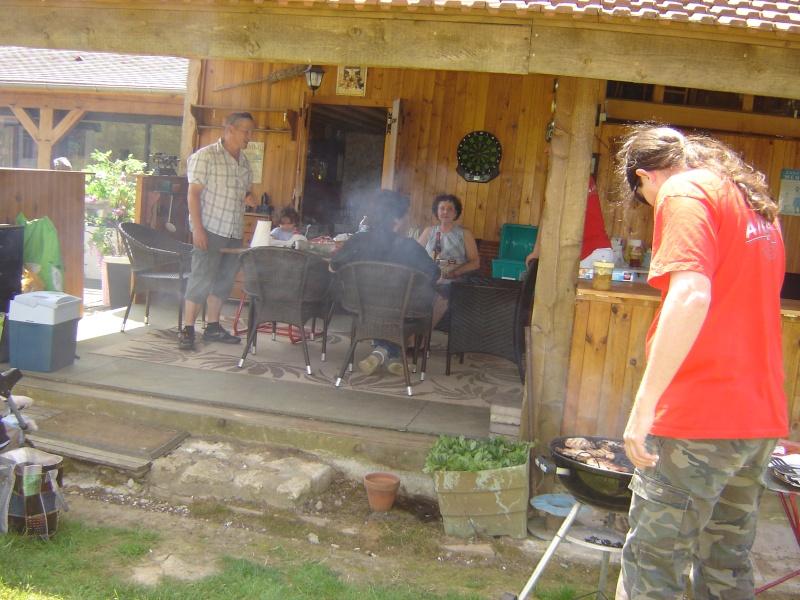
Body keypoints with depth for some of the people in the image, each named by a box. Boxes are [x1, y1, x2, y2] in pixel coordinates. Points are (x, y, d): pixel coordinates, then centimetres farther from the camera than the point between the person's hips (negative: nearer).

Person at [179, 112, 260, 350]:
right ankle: (188, 330, 1)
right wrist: (197, 228, -17)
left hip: (234, 232, 7)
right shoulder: (205, 156, -7)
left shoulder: (244, 161, 15)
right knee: (201, 279, -6)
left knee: (224, 280, 11)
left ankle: (213, 327, 22)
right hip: (210, 230, -7)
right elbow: (194, 193, -10)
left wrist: (251, 197, 3)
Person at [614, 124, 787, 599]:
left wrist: (644, 403, -23)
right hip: (762, 417, 9)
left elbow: (690, 296, -24)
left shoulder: (684, 191, -8)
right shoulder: (757, 202, 19)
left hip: (699, 418, -9)